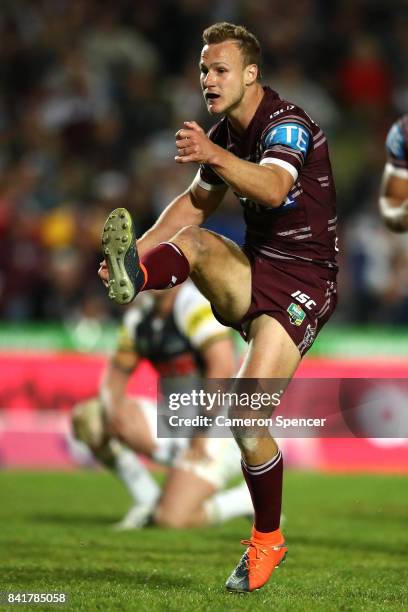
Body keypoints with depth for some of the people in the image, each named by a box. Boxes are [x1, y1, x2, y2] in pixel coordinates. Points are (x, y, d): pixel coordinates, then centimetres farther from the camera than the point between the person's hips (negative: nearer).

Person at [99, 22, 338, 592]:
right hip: (253, 269, 8)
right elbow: (197, 201, 23)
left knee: (247, 418, -17)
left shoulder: (287, 124, -17)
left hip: (302, 282, -8)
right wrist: (140, 248, 10)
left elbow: (273, 189, -38)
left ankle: (267, 541, 1)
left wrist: (215, 156, -55)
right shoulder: (223, 133, 8)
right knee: (195, 241, -24)